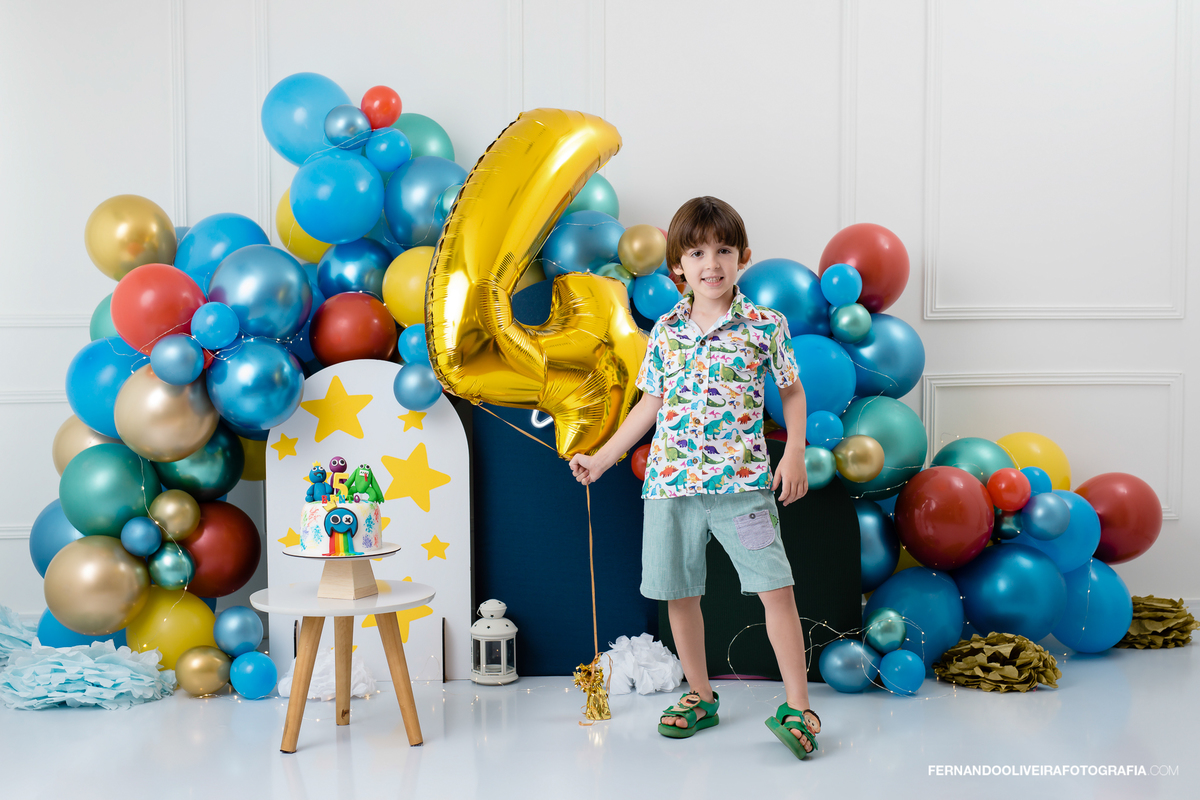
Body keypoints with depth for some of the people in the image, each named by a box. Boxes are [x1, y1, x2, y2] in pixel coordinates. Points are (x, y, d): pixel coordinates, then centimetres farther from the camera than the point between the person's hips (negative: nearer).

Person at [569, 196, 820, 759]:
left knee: (776, 588, -7)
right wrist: (601, 458, 15)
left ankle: (797, 708, 4)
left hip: (742, 480, -3)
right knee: (679, 593, 10)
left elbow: (792, 391, 9)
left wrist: (794, 454, -3)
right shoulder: (665, 330, 6)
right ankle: (700, 696, 28)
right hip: (671, 480, 3)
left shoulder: (765, 325, 0)